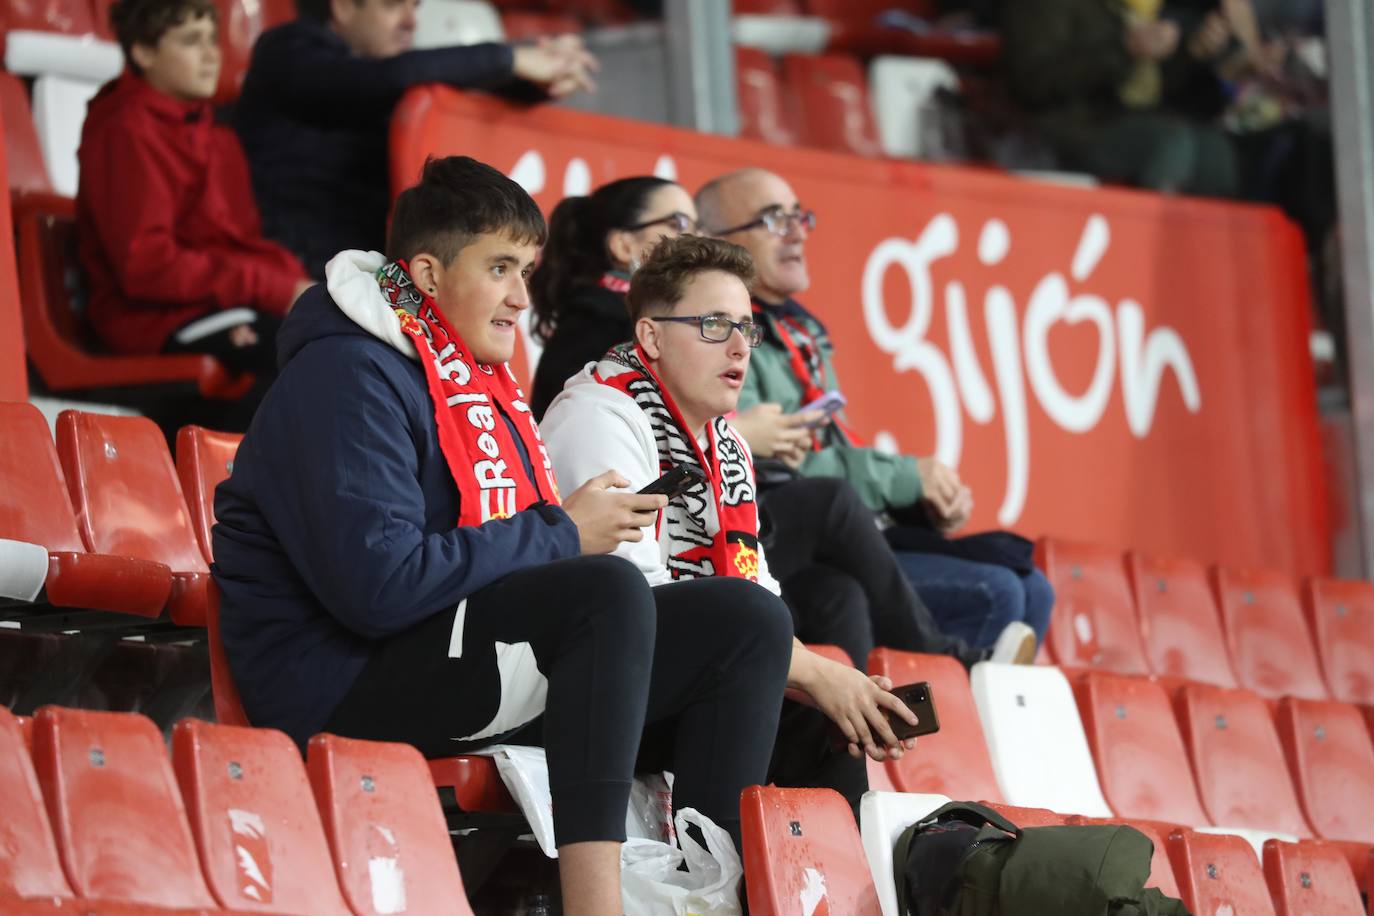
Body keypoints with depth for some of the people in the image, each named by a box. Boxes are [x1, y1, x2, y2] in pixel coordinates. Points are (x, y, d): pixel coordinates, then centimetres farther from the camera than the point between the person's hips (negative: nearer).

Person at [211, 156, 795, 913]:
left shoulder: (479, 380, 16)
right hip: (349, 681, -10)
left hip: (471, 671, 10)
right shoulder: (348, 376, -14)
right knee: (610, 589, -32)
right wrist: (561, 536, -17)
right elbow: (378, 583, -26)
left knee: (746, 619, 0)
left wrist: (586, 523, -1)